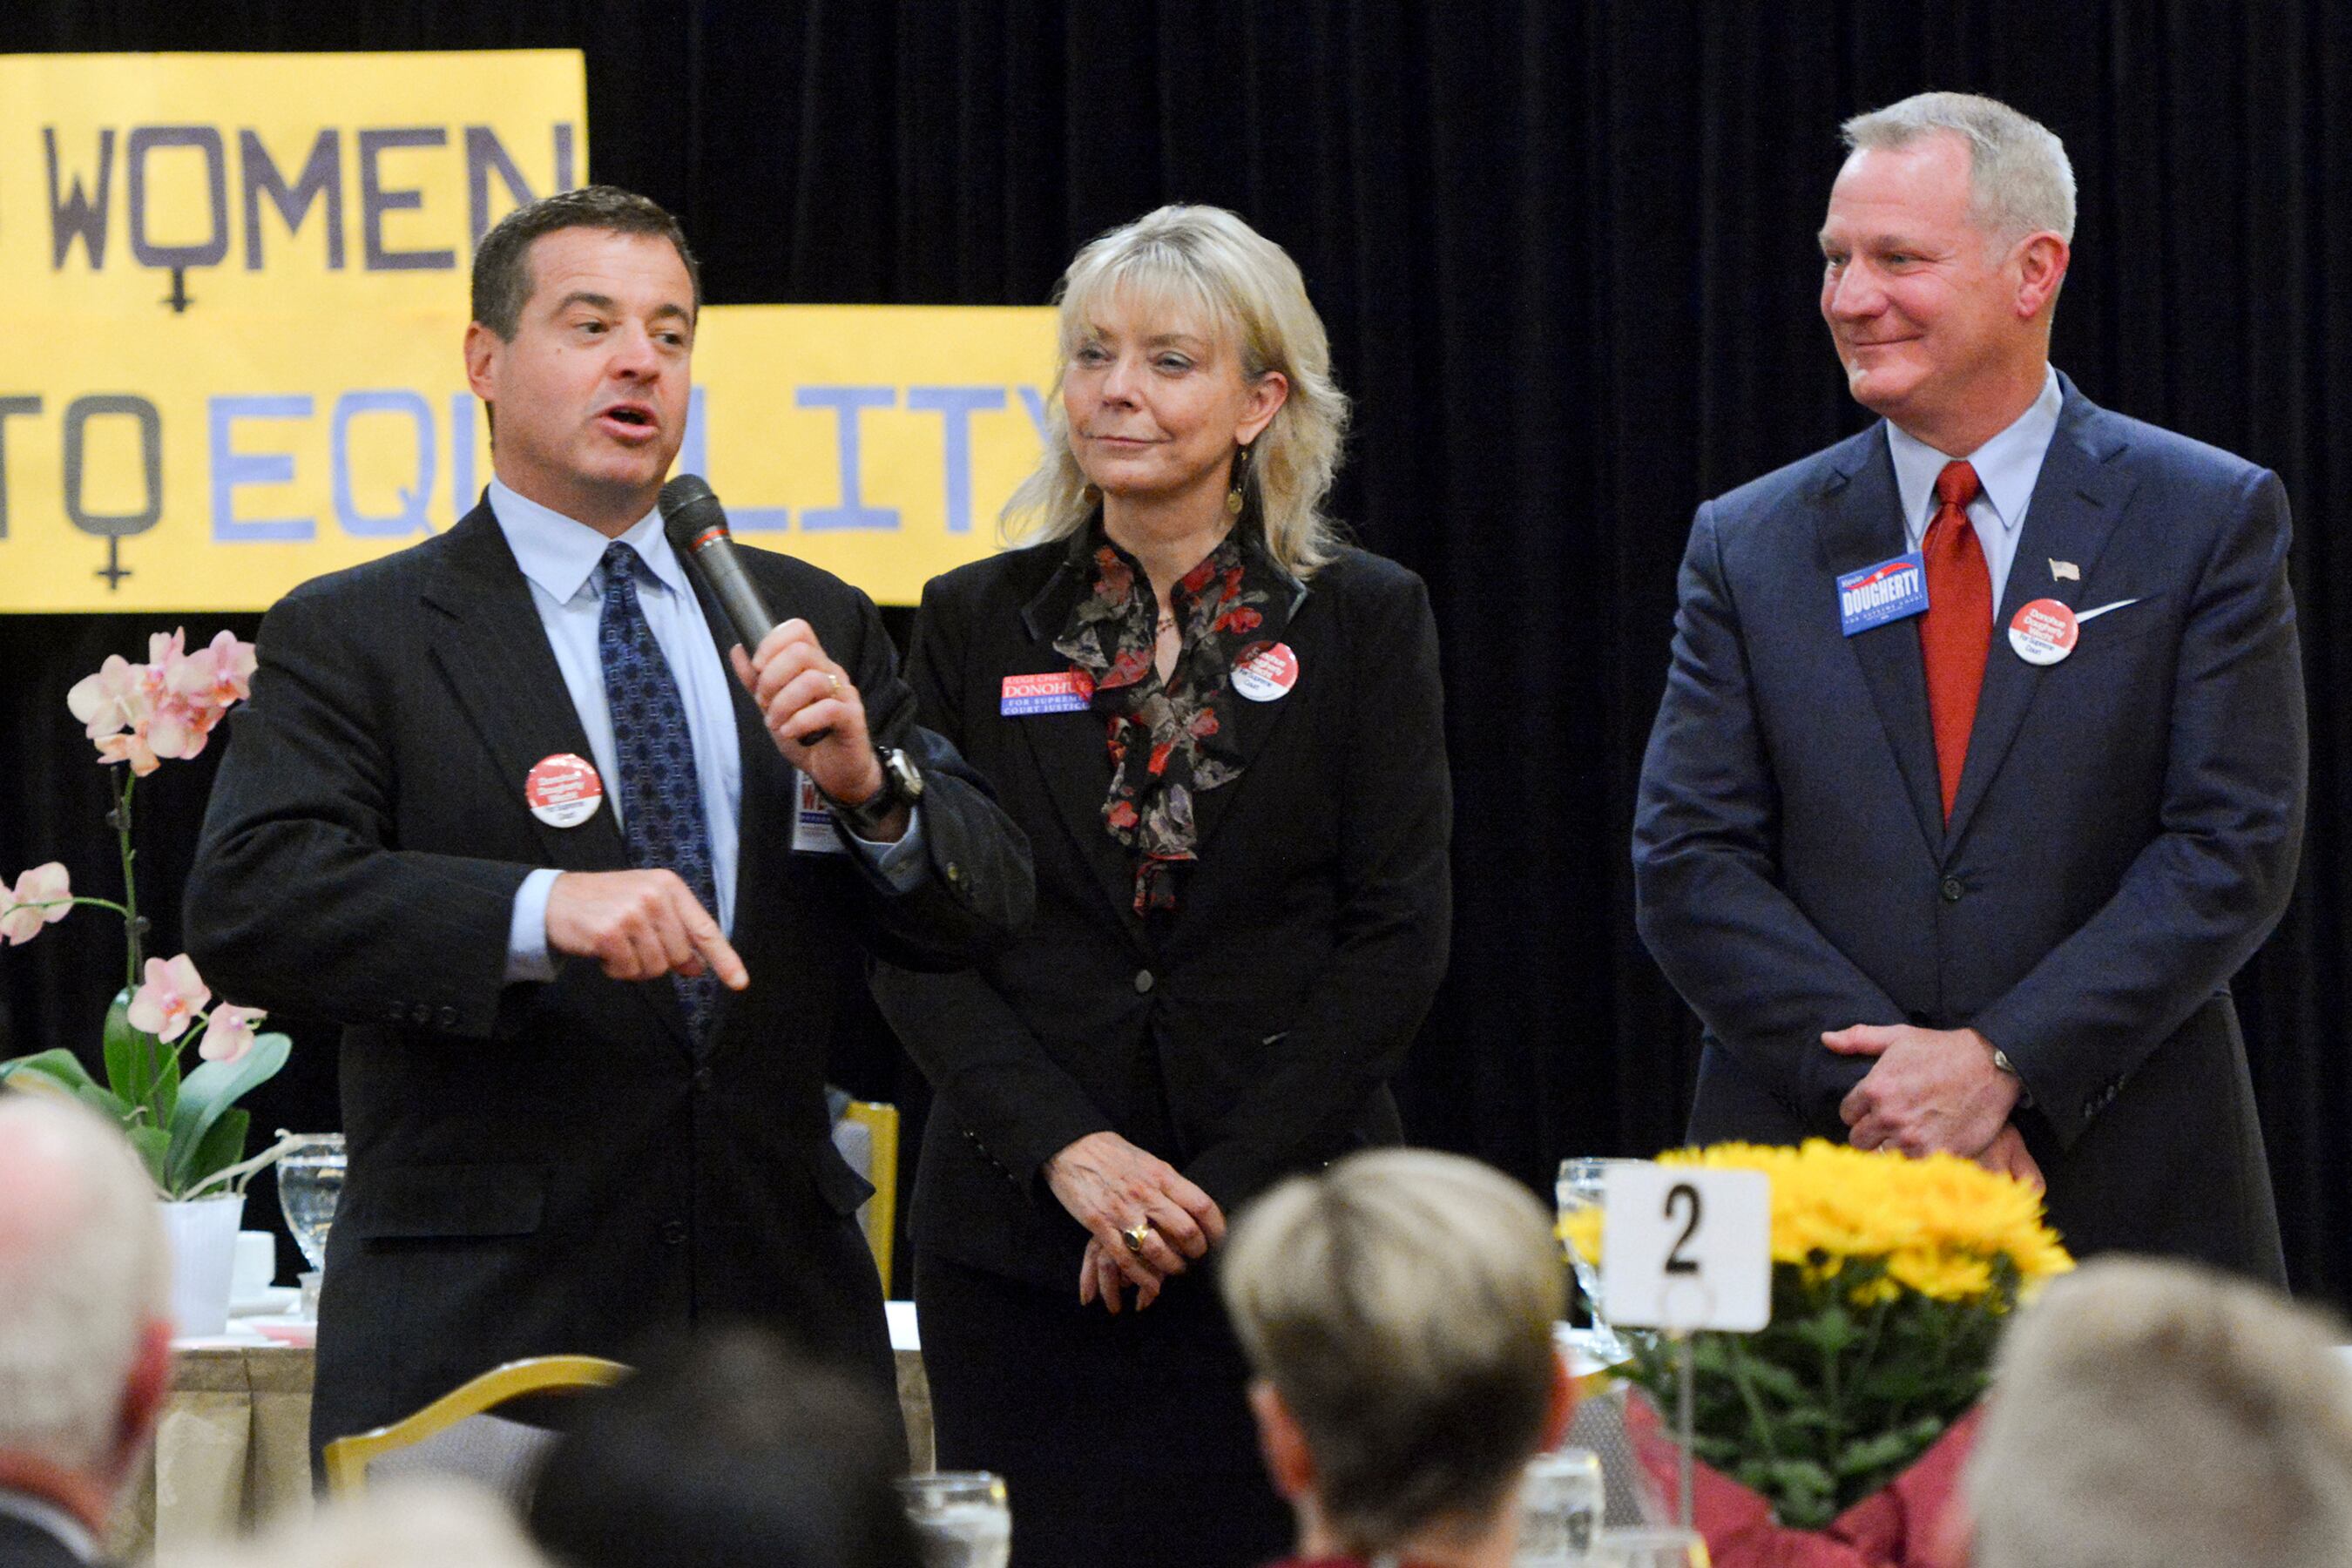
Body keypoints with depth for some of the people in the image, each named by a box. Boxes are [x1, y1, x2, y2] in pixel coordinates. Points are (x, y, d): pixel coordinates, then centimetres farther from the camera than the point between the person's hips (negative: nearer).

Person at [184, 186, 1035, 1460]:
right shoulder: (351, 638, 1)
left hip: (782, 1320, 4)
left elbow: (984, 912, 10)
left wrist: (869, 784, -13)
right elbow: (246, 905, -15)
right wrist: (541, 910, -29)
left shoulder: (811, 625, 14)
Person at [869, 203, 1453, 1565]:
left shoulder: (1364, 621, 3)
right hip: (1020, 1237, 1)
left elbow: (1398, 939, -2)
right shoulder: (978, 624, 8)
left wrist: (1219, 1189, -10)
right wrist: (1069, 1149, -11)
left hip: (1285, 1227, -1)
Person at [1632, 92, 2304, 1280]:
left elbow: (2233, 849, -4)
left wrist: (2003, 1061, -15)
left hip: (2126, 1195, -1)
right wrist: (1884, 1083, -12)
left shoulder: (2209, 520, 3)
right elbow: (1688, 868, 2)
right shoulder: (1749, 547, 9)